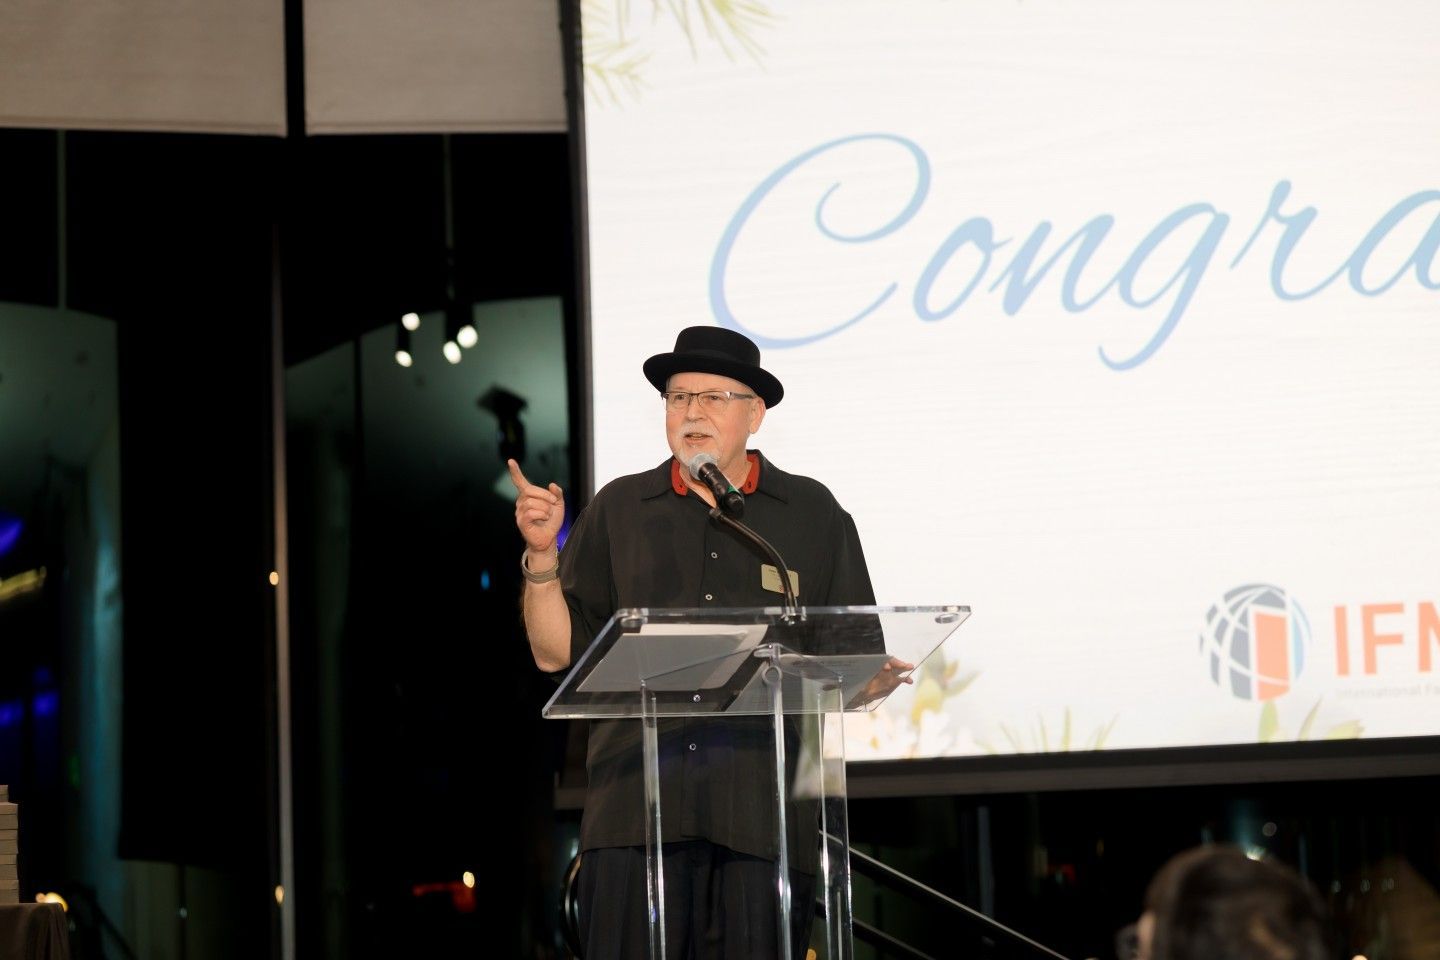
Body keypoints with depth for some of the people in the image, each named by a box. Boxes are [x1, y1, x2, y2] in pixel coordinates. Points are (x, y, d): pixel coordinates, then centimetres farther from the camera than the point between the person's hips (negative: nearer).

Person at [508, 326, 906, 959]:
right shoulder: (617, 510, 15)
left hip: (765, 815, 0)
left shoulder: (813, 515, 13)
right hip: (638, 810, 0)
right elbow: (556, 652, 12)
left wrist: (878, 679, -11)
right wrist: (541, 555, -2)